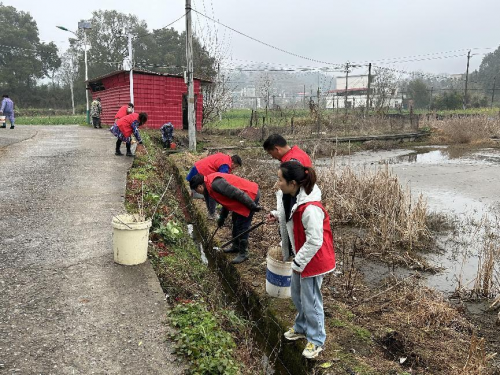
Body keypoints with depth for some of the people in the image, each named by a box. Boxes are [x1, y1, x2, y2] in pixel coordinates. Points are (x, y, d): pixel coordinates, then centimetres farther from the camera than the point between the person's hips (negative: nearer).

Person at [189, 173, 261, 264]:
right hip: (248, 193, 10)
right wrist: (222, 217, 24)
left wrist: (253, 206, -21)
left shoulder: (215, 184, -25)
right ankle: (236, 246, 35)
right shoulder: (211, 183, 8)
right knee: (236, 221, 20)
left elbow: (237, 193, -27)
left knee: (242, 225, -4)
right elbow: (226, 200, 20)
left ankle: (243, 253, 9)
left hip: (250, 196, -10)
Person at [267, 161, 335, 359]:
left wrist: (298, 263, -19)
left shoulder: (310, 208, -33)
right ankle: (301, 328, 46)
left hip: (313, 260, -9)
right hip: (300, 256, 9)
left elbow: (314, 241, -28)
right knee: (297, 296, 24)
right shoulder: (293, 197, -5)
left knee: (310, 301, 7)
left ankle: (316, 340, 29)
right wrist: (277, 215, -4)